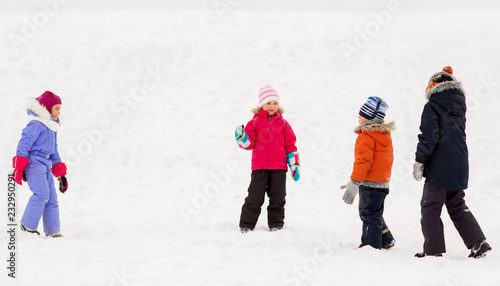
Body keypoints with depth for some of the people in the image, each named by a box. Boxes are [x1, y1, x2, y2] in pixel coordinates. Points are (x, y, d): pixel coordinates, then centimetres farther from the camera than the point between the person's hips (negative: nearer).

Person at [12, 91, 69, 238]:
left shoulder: (52, 128, 21)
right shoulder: (36, 125, -8)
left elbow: (54, 153, 28)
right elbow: (24, 144, -13)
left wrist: (61, 175, 24)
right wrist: (19, 168, -18)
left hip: (45, 166, 9)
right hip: (33, 163, -9)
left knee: (52, 198, 3)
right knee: (42, 194, -21)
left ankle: (52, 231, 6)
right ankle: (28, 225, -13)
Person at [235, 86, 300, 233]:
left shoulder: (282, 123, 11)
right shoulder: (255, 122, 6)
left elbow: (290, 144, 12)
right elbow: (249, 143, 1)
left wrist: (295, 164, 7)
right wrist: (241, 137, -21)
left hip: (279, 167, 2)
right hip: (259, 166, -2)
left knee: (277, 197, 4)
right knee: (255, 196, -3)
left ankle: (276, 224, 15)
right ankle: (246, 224, 4)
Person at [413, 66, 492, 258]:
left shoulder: (432, 107, -11)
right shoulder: (459, 107, 11)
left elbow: (428, 137, -15)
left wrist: (419, 162, -8)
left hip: (439, 168, -7)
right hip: (460, 168, 7)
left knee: (430, 208, 1)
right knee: (457, 206, 18)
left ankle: (434, 251, 0)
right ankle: (478, 242, 9)